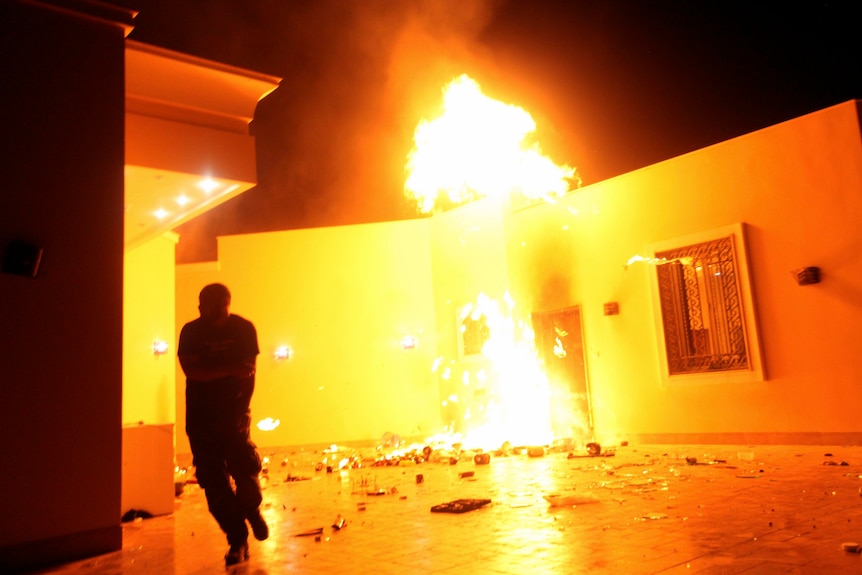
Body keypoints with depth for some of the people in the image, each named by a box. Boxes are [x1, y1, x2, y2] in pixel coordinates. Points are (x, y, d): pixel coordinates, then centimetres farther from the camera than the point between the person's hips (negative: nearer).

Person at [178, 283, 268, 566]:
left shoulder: (244, 328, -3)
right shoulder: (191, 331, -4)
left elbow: (249, 373, -6)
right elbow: (191, 370, -16)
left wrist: (241, 411, -14)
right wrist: (231, 369, -21)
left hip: (234, 413, 0)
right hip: (200, 417, 1)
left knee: (245, 466, -12)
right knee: (213, 481, -2)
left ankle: (252, 509, 22)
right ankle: (237, 540, 12)